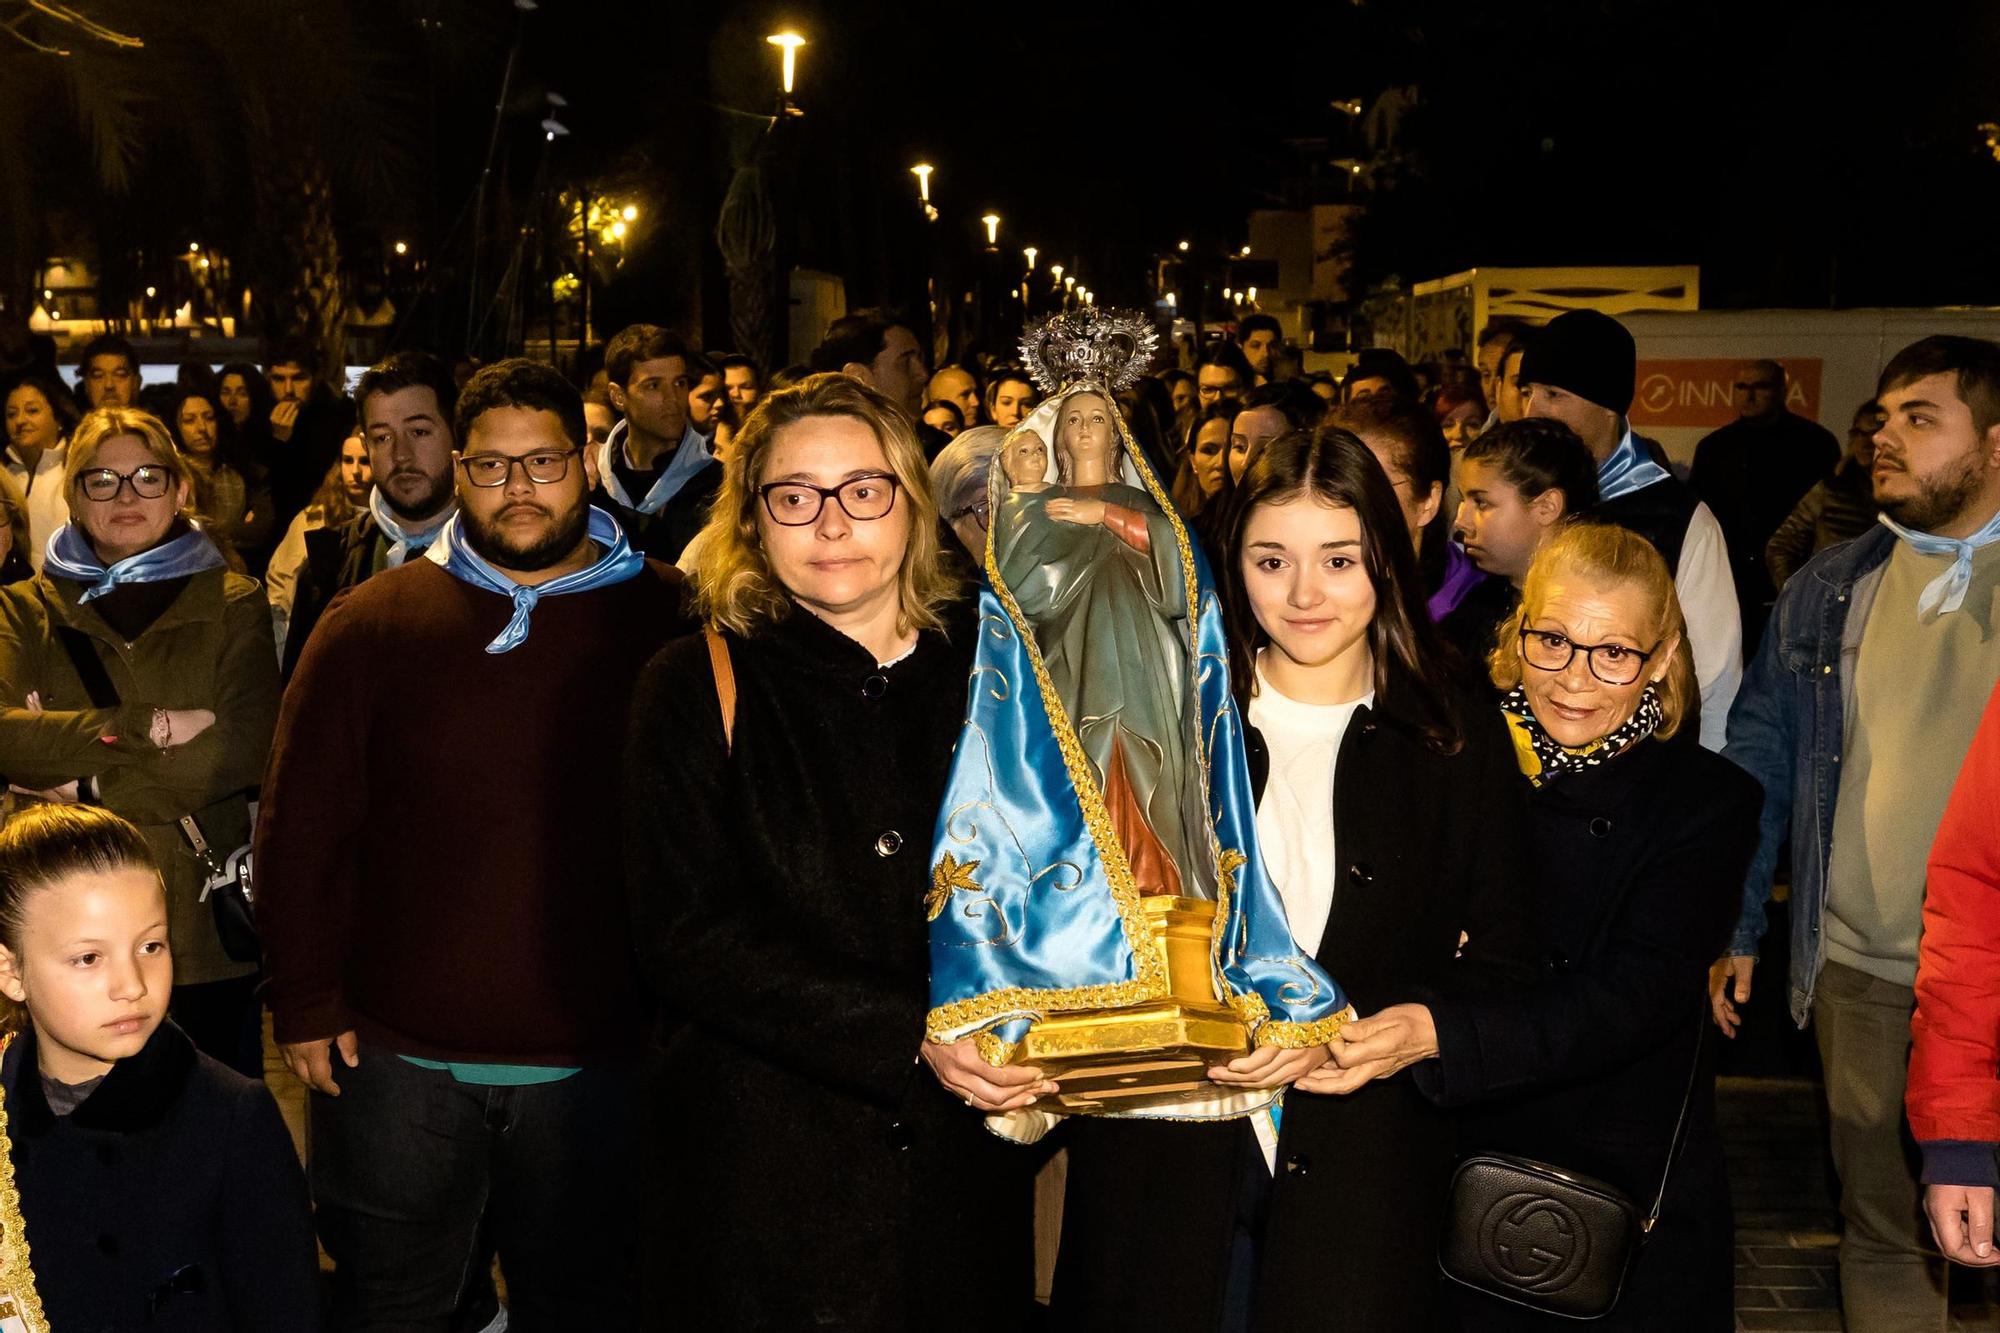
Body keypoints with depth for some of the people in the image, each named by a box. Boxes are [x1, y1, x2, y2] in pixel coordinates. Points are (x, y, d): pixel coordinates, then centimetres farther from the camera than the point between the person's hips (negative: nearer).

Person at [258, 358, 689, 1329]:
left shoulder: (669, 621, -1)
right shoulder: (372, 623, 1)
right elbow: (299, 827, 3)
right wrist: (305, 1003, 0)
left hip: (597, 1065, 0)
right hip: (393, 1057, 1)